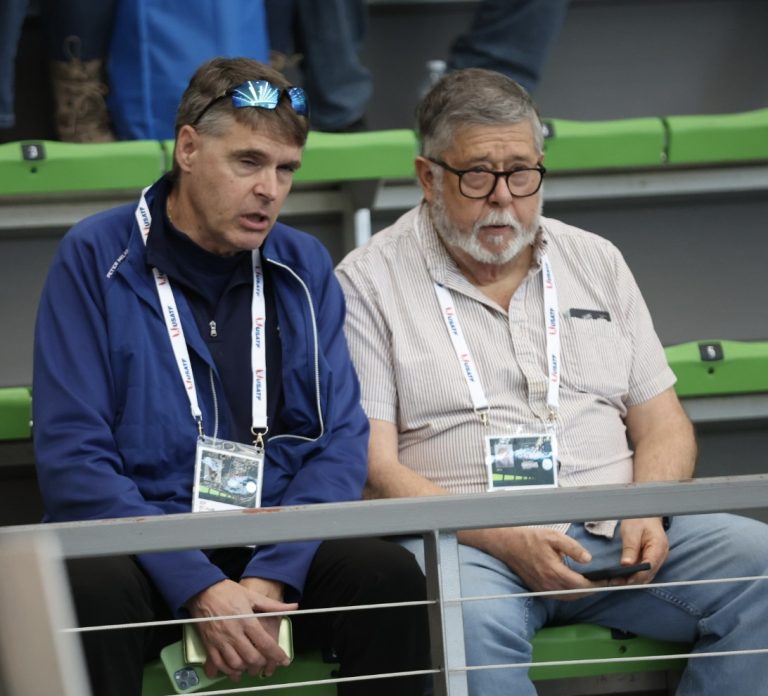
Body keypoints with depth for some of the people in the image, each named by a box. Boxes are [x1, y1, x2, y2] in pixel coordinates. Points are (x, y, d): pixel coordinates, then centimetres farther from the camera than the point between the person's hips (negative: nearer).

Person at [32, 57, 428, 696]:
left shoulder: (304, 266, 9)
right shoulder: (96, 258, -3)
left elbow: (342, 438, 3)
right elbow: (71, 458, -9)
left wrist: (269, 578, -15)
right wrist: (200, 589, -21)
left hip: (280, 542, 3)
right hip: (143, 544, -3)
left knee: (389, 573, -27)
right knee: (94, 590, -35)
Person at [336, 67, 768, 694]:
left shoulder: (596, 262, 18)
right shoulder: (370, 283, 4)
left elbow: (664, 426, 18)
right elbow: (372, 468, -5)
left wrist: (645, 514, -5)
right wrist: (505, 539, -18)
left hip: (614, 531, 5)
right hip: (467, 544, -4)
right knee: (469, 619, -39)